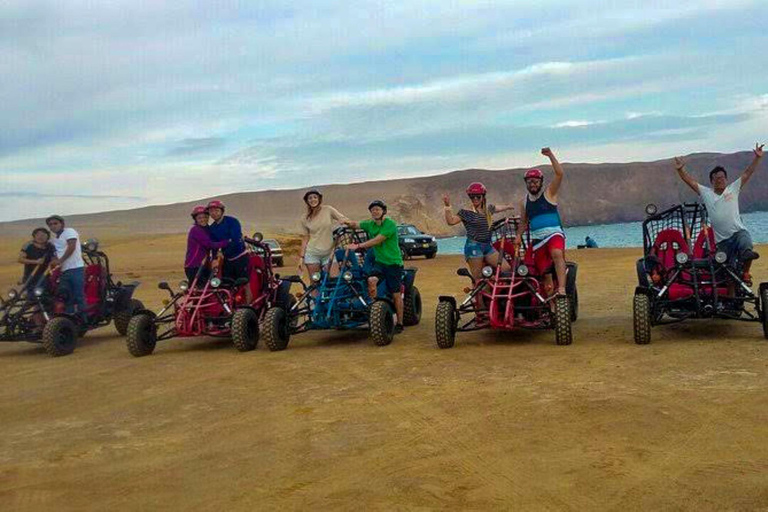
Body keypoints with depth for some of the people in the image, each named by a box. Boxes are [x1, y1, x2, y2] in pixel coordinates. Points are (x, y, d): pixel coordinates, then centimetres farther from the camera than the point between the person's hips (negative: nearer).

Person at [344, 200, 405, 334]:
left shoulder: (390, 224, -13)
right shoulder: (370, 224, 9)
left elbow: (377, 240, -21)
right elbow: (356, 224, 19)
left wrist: (358, 246, -23)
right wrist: (347, 223, -4)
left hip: (393, 263, -5)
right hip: (379, 262, 5)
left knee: (396, 295, -1)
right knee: (371, 280, -26)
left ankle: (399, 324, 10)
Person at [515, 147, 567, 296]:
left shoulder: (549, 193, 3)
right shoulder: (524, 202, 15)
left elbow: (559, 174, -9)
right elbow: (523, 222, 23)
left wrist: (550, 155, -16)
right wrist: (518, 237, 9)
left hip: (554, 234, -4)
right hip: (537, 238, 4)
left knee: (557, 253, -34)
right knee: (543, 270, 2)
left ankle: (561, 288, -42)